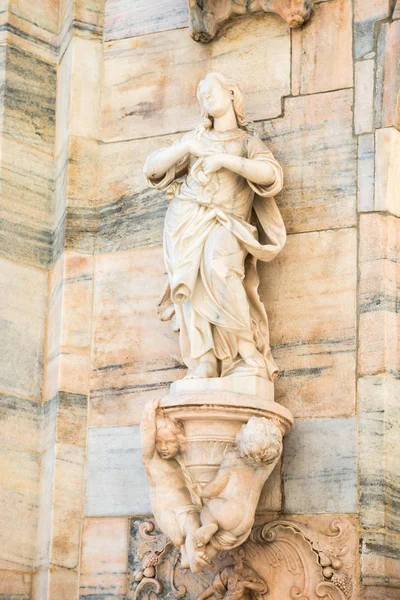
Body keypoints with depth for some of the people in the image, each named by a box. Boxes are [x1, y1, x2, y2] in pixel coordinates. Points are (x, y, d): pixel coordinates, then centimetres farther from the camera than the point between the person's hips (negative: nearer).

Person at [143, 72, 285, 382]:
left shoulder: (248, 142, 16)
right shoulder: (195, 138, 26)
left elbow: (271, 174, -6)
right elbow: (153, 168, 15)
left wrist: (224, 159, -11)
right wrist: (185, 147, 0)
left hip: (224, 225, -3)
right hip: (187, 220, 3)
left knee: (217, 268, -33)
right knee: (191, 282, -22)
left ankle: (247, 356, -30)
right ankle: (203, 360, -32)